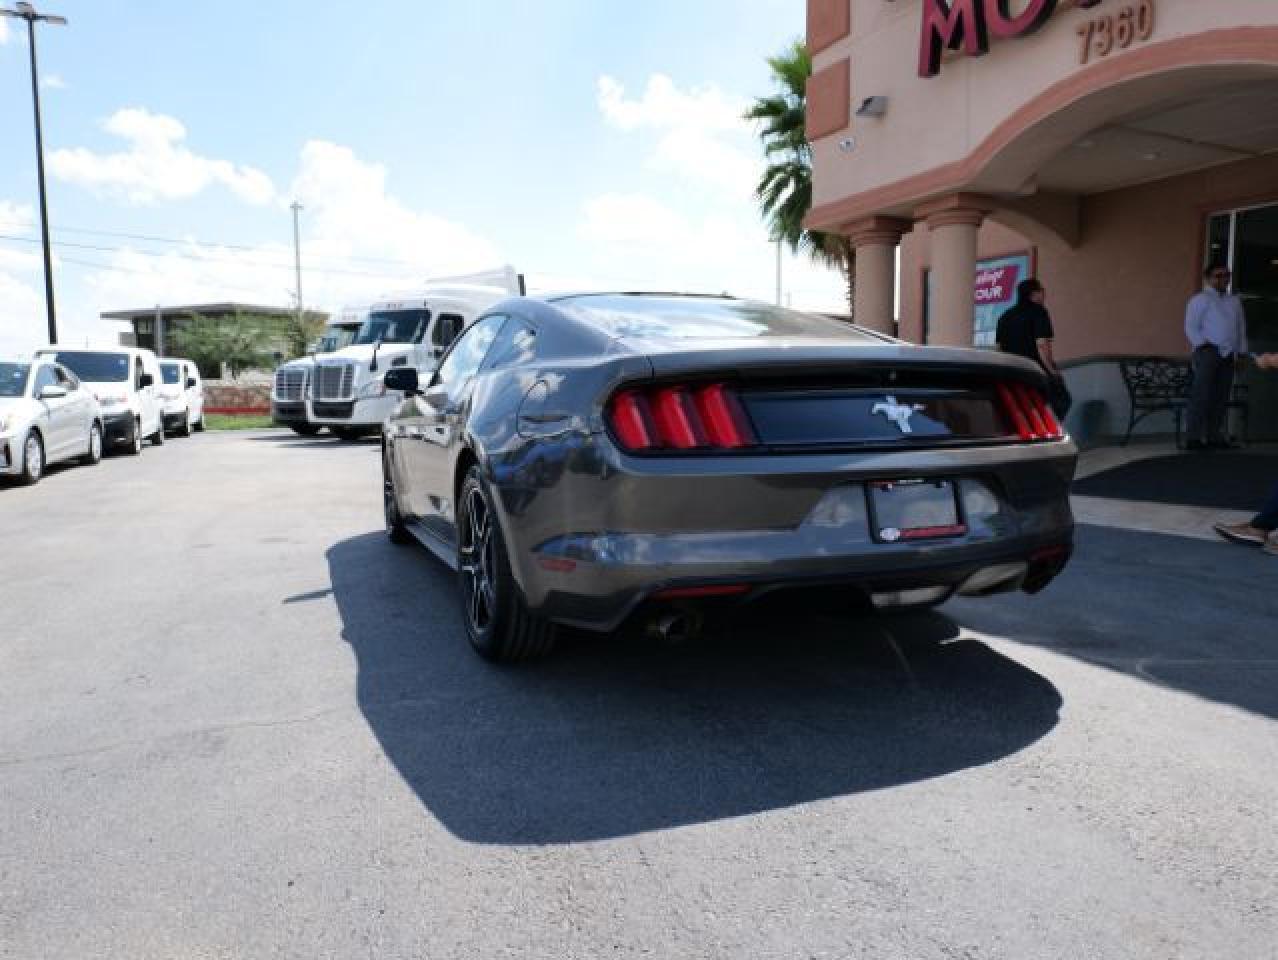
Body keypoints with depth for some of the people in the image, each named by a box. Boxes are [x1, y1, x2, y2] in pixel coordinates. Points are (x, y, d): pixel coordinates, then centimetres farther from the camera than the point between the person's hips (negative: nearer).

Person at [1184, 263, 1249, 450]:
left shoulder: (1234, 301, 21)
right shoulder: (1200, 299, 1)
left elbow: (1241, 329, 22)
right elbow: (1191, 327, -7)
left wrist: (1241, 353, 14)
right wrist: (1204, 346, -16)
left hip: (1228, 354, 6)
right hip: (1207, 351, -6)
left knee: (1221, 397, 4)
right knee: (1202, 395, -12)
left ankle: (1214, 437, 8)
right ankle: (1194, 437, -13)